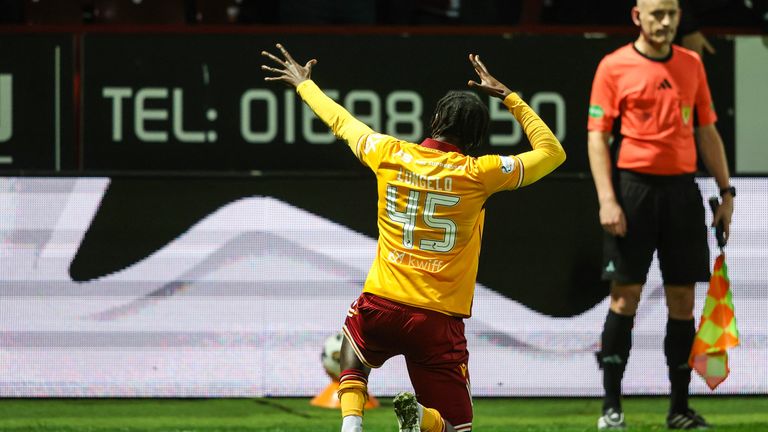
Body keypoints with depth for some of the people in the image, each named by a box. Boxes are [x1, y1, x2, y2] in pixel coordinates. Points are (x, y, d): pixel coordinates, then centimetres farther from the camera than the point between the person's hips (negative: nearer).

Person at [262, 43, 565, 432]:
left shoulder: (389, 155, 0)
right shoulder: (478, 174, -7)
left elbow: (341, 121, 20)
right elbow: (552, 152, 6)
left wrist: (304, 85, 38)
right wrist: (508, 97, 12)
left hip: (380, 307, 2)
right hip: (440, 320, -2)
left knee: (353, 344, 36)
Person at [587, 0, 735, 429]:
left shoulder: (692, 64, 12)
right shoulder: (614, 66, -1)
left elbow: (707, 132, 16)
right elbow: (598, 136, -3)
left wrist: (726, 191, 10)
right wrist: (607, 199, -12)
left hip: (682, 188, 4)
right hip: (634, 186, -4)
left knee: (683, 298, 3)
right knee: (625, 295, -5)